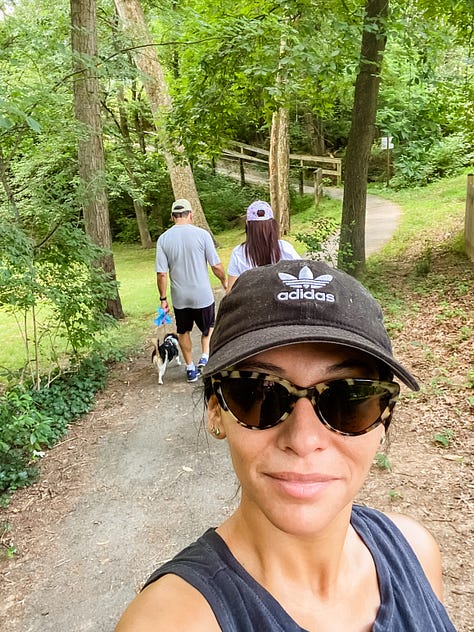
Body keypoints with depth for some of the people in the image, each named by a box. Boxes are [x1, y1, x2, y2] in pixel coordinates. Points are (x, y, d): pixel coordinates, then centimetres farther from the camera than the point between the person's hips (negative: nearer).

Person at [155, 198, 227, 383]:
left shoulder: (163, 239, -6)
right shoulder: (202, 234, -11)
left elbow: (161, 273, -7)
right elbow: (216, 266, -8)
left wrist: (163, 298, 3)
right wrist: (224, 281, 11)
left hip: (179, 297, 2)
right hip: (203, 295, -1)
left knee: (184, 332, 19)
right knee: (208, 328, 23)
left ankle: (190, 368, 26)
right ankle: (205, 358, 10)